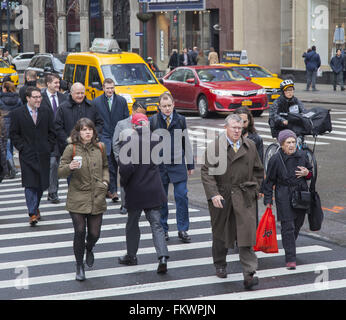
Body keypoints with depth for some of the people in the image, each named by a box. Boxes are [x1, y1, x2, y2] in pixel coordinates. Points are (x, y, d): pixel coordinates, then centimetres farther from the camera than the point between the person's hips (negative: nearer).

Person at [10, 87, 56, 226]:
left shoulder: (46, 113, 7)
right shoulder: (17, 114, -1)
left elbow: (52, 132, 12)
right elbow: (13, 134, 2)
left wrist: (49, 147, 3)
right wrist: (22, 147, -7)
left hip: (43, 155, 3)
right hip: (27, 155, -3)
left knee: (41, 183, 8)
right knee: (30, 184, -10)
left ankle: (35, 208, 28)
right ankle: (33, 214, -10)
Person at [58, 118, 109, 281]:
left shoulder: (100, 147, 6)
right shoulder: (71, 149, -5)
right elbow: (60, 172, -2)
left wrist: (105, 181, 6)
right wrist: (70, 167, -22)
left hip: (97, 197, 3)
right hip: (77, 197, -3)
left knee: (95, 233, 1)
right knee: (80, 231, -10)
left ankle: (89, 249, 38)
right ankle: (79, 265, 11)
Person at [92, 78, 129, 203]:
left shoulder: (122, 101, 5)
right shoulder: (96, 102, 1)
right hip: (104, 137, -2)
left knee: (114, 164, 8)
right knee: (109, 164, -10)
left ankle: (108, 189, 20)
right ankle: (113, 191, -10)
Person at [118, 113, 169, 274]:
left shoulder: (129, 141, -16)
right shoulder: (155, 140, -3)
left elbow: (126, 166, -21)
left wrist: (123, 182, -3)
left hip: (135, 190, -3)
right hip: (154, 190, 3)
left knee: (132, 223, 16)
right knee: (156, 224, 5)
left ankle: (131, 256, 29)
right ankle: (163, 257, -9)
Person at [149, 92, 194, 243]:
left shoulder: (180, 120, 6)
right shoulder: (153, 121, 0)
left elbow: (187, 143, 11)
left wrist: (190, 164, 11)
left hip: (178, 164, 1)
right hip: (159, 165, 0)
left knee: (182, 196, -4)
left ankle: (183, 230, 5)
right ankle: (163, 230, 18)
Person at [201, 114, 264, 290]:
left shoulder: (250, 146, 7)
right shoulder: (214, 147, -4)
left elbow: (258, 170, 17)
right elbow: (206, 172, -8)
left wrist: (254, 190, 8)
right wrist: (213, 194, -17)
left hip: (244, 196, 1)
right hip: (221, 196, -1)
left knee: (246, 233, -9)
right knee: (220, 232, 14)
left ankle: (249, 274, -12)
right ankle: (220, 265, 36)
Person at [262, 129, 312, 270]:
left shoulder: (302, 155, 4)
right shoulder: (276, 159, -8)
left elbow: (311, 173, 17)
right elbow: (269, 181, -2)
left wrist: (307, 173, -7)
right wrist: (268, 201, -5)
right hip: (284, 197, -4)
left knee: (298, 224, 12)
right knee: (288, 227, -10)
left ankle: (290, 247, 38)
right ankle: (290, 259, -9)